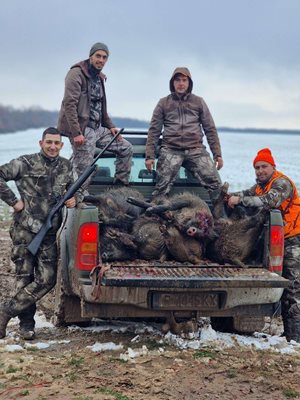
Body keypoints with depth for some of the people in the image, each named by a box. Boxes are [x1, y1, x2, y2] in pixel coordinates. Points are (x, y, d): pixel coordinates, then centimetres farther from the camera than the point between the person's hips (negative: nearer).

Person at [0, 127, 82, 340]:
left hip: (49, 234, 4)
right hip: (25, 230, -4)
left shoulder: (66, 167, 11)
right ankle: (27, 323, 13)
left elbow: (78, 188, 23)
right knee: (25, 278, 1)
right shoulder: (26, 163, -3)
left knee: (47, 280, -5)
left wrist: (75, 198, 0)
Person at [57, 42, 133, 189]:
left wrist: (110, 126, 15)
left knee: (126, 148, 10)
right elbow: (69, 104, -19)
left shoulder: (99, 77, 18)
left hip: (98, 128, 9)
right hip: (82, 130, -9)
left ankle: (120, 187, 16)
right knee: (83, 172, -9)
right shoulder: (76, 74, -11)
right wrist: (76, 133, -24)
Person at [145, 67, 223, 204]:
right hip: (171, 150, -1)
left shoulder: (198, 102, 15)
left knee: (215, 183, -14)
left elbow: (210, 129, 14)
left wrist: (217, 155, 7)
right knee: (162, 187, -16)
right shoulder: (164, 103, 13)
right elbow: (154, 131, 10)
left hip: (195, 149, 1)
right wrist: (150, 156, 1)